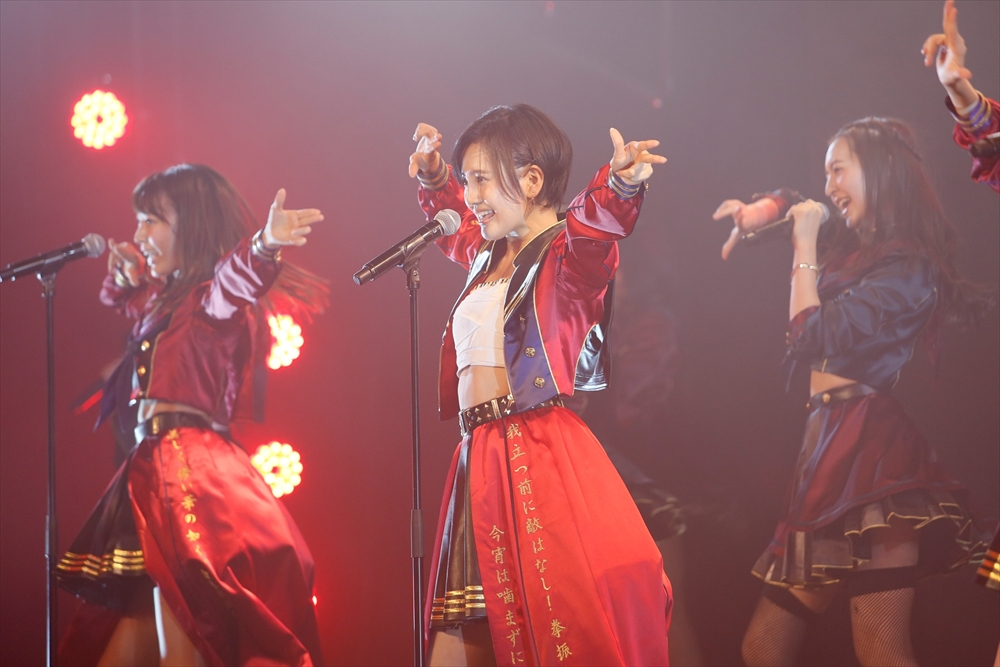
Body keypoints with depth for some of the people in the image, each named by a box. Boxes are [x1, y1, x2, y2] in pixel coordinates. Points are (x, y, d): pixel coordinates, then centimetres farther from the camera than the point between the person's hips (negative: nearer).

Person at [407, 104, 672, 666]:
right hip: (481, 460, 9)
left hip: (538, 455, -9)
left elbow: (596, 229, -30)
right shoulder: (489, 257, 18)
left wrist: (620, 186, -48)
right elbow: (454, 225, 41)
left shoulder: (567, 254, -6)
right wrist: (434, 175, 30)